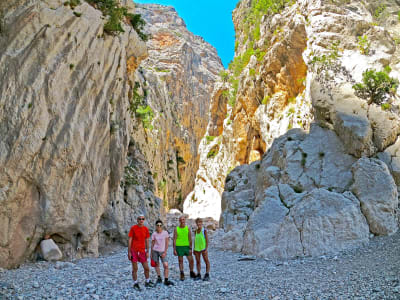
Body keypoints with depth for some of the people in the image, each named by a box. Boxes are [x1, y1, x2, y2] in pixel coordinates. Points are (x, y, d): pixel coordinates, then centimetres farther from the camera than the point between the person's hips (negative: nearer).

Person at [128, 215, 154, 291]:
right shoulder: (133, 228, -7)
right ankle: (135, 284, 19)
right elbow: (130, 240, -5)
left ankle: (147, 282, 27)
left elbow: (147, 241, 8)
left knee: (146, 268, 8)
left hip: (142, 251, 3)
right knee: (135, 269, 4)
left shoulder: (146, 229, 3)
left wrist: (147, 251, 4)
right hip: (134, 251, -3)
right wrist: (129, 252, -8)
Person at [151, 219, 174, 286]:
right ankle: (159, 278, 23)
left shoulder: (165, 233, -4)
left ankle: (166, 280, -3)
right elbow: (152, 244, 6)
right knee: (157, 264, 7)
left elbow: (167, 243, -2)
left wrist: (165, 252, -8)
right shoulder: (154, 234, -1)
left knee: (166, 265, -10)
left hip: (162, 251, -1)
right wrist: (151, 254, 5)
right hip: (155, 251, 1)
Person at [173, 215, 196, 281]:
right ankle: (182, 275, 15)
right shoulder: (176, 229, -1)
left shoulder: (188, 228, 2)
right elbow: (174, 240, -1)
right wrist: (174, 249, -6)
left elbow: (190, 239, 2)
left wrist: (190, 248, -4)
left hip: (187, 246, 1)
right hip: (179, 246, -1)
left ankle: (191, 273, 19)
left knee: (191, 260, -1)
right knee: (180, 261, 4)